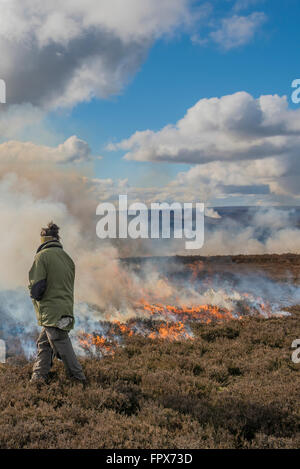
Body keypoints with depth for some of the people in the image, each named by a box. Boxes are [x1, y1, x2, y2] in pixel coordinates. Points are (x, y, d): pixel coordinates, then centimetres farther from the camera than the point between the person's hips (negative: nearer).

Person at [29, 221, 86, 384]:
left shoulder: (42, 256, -10)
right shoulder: (67, 257, 12)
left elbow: (36, 287, -17)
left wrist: (34, 294, 4)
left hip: (51, 312, -7)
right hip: (66, 308, 7)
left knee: (62, 347, 0)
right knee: (43, 343, 16)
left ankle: (78, 378, 5)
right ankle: (39, 376, 17)